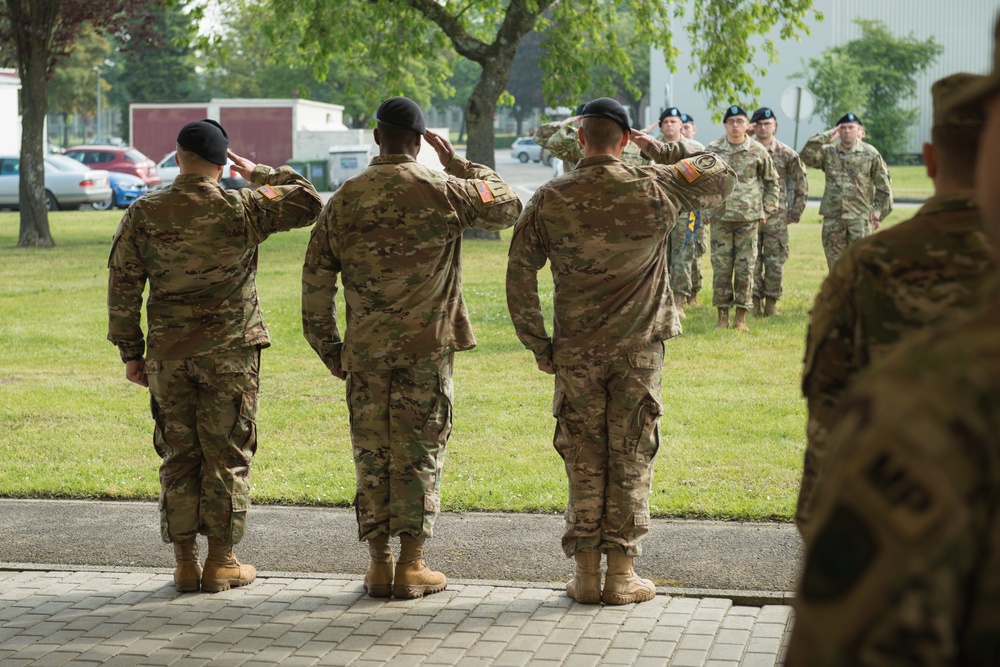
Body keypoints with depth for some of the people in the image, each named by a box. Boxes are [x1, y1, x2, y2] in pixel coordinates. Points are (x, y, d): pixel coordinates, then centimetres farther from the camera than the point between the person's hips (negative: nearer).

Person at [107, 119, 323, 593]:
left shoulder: (142, 215, -2)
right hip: (230, 353, -2)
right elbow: (309, 202, 5)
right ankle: (222, 562, 10)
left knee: (178, 457, 10)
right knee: (227, 455, 6)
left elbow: (123, 288, 1)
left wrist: (130, 352, 9)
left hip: (167, 355, 2)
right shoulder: (242, 209, -8)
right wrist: (258, 174, 12)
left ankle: (185, 563, 14)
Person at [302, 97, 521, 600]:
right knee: (420, 453, 4)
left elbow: (316, 285, 5)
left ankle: (379, 563, 12)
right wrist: (456, 162, 14)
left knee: (372, 455, 9)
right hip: (426, 346, -2)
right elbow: (508, 207, 11)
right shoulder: (442, 191, -6)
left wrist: (330, 351, 14)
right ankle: (411, 565, 6)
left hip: (364, 350, 2)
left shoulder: (343, 200, 3)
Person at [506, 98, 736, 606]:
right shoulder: (656, 189, -6)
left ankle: (586, 574, 12)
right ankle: (621, 574, 10)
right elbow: (721, 176, 11)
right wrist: (661, 150, 13)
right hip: (639, 349, 0)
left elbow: (519, 278, -4)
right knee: (630, 460, 7)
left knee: (584, 461, 9)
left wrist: (539, 347, 4)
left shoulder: (549, 201, -5)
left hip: (575, 353, 1)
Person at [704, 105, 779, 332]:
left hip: (749, 218, 0)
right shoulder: (712, 150, 4)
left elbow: (771, 182, 13)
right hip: (720, 217, 0)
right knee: (721, 268, 1)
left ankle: (741, 317, 8)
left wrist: (766, 210, 7)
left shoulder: (758, 151, 3)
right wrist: (706, 210, 4)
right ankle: (723, 316, 9)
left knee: (745, 268, 0)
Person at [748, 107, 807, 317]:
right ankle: (755, 302, 9)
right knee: (751, 261, 1)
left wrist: (795, 213, 4)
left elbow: (802, 184, 9)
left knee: (775, 262, 1)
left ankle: (771, 303, 9)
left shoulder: (787, 154, 4)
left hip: (777, 218, 0)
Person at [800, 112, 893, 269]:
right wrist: (825, 137, -5)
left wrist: (879, 211, -1)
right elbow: (806, 156, -8)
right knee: (835, 264, 6)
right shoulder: (828, 152, 8)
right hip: (832, 217, 2)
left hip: (860, 217, -2)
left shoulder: (870, 153, 3)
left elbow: (884, 186, 5)